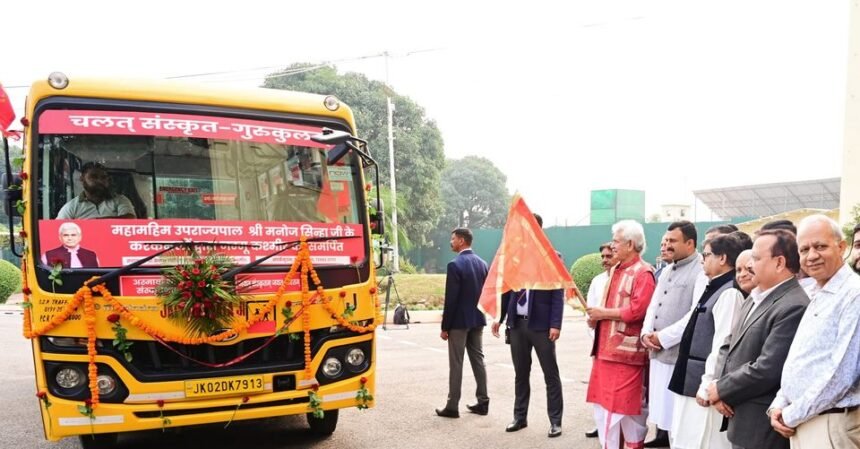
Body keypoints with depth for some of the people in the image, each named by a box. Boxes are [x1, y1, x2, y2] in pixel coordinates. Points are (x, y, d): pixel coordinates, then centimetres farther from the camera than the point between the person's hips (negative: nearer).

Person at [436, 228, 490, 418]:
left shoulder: (455, 265, -16)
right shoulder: (482, 263, 6)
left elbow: (451, 299, -16)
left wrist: (445, 327, -10)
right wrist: (479, 313, 18)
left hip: (459, 321, -7)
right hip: (477, 319, 7)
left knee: (456, 364, 0)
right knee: (478, 359, 13)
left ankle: (452, 406, 6)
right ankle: (483, 402, 18)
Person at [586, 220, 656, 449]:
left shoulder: (643, 273, -13)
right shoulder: (616, 270, 16)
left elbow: (638, 310, -22)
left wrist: (604, 313, -14)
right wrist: (597, 317, 4)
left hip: (627, 349, -9)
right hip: (606, 347, 9)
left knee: (626, 404, 1)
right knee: (603, 401, 13)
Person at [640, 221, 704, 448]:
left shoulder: (701, 271, -13)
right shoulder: (667, 271, 16)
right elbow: (653, 305, 17)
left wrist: (663, 337, -16)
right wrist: (647, 332, 0)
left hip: (680, 353, -8)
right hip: (658, 351, 8)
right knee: (660, 401, 18)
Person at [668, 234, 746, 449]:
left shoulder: (730, 293, -18)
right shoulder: (712, 289, 12)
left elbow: (722, 346, -21)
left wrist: (707, 386, -19)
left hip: (704, 385, -10)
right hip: (691, 382, 10)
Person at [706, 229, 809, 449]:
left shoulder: (794, 307, -20)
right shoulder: (755, 298, 11)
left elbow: (766, 370, -24)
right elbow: (729, 345, 13)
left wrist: (721, 390, -12)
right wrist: (718, 386, -4)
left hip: (761, 426, -8)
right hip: (739, 417, 8)